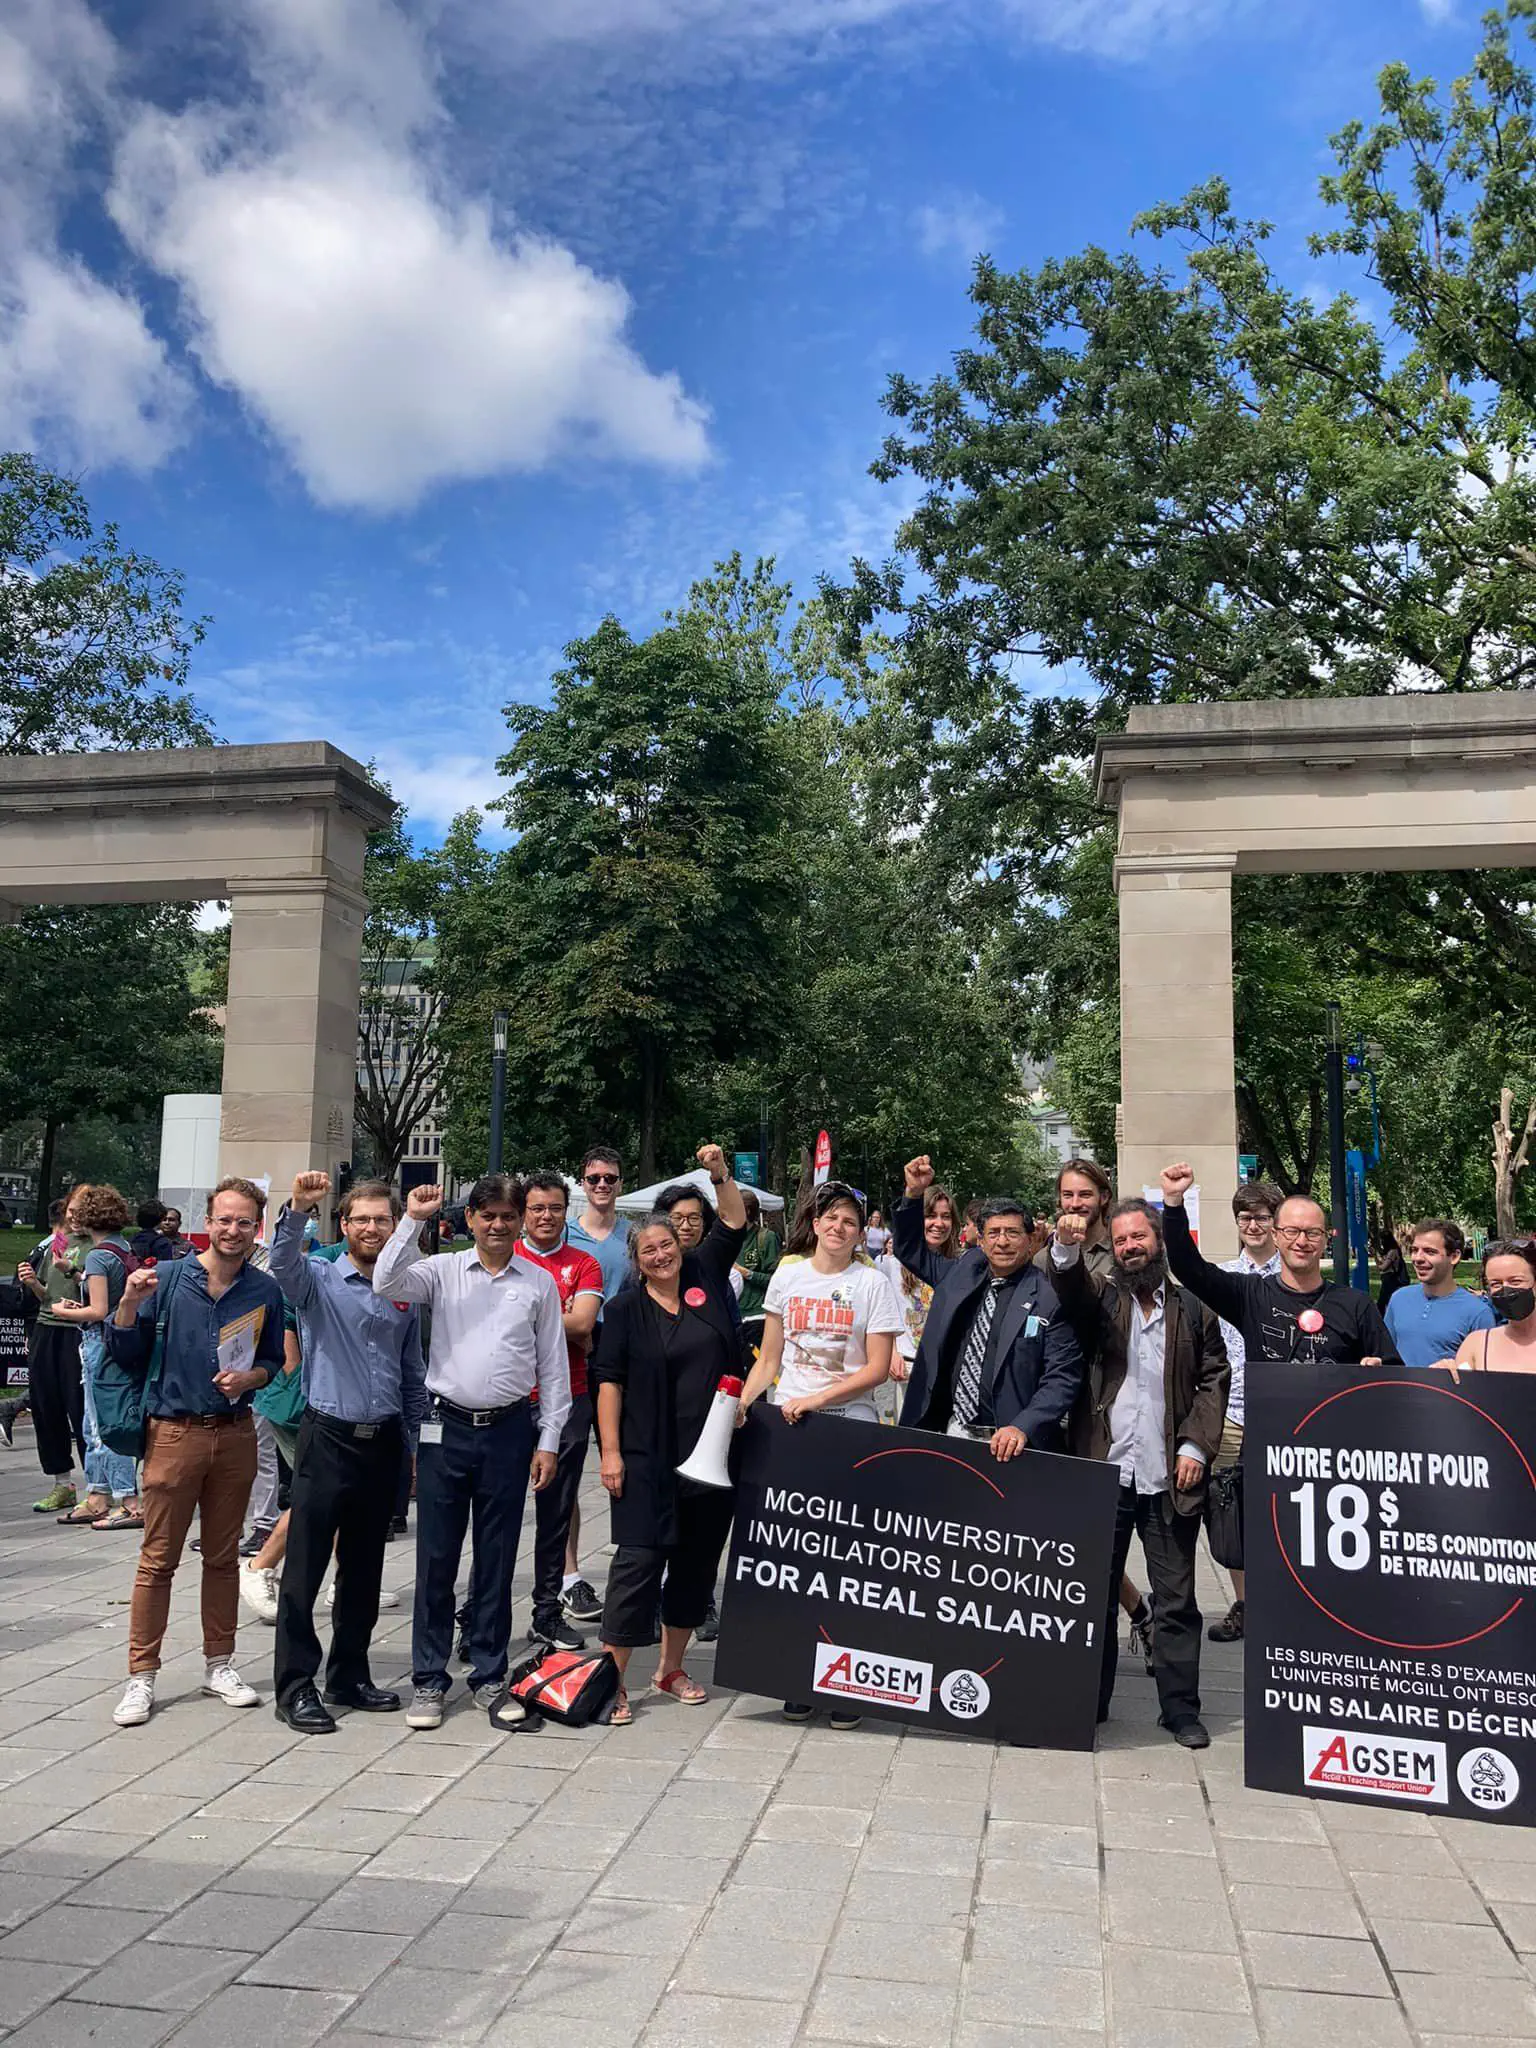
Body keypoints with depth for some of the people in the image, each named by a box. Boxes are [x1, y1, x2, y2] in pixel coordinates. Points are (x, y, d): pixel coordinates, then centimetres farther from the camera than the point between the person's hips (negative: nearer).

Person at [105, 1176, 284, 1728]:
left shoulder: (266, 1291, 3)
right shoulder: (168, 1279, -3)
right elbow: (126, 1355, -2)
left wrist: (250, 1377, -8)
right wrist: (131, 1303, -17)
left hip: (235, 1434, 2)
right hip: (174, 1432, -2)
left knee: (223, 1556, 12)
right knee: (158, 1559, 2)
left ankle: (219, 1663, 25)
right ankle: (141, 1676, 12)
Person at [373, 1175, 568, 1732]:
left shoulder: (540, 1283, 5)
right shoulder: (442, 1270, 3)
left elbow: (553, 1366, 7)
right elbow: (386, 1284, -14)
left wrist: (549, 1440, 3)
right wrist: (412, 1221, -18)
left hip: (509, 1430, 1)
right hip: (447, 1428, -1)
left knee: (497, 1561, 9)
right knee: (436, 1558, 4)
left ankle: (489, 1677, 22)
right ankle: (429, 1680, 17)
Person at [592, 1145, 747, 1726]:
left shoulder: (705, 1278, 6)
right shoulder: (624, 1309, -1)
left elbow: (734, 1223, 7)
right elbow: (609, 1382, -3)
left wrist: (720, 1174, -6)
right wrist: (611, 1451, -8)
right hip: (647, 1460, -4)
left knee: (697, 1561, 12)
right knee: (639, 1559, -5)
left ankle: (671, 1668, 27)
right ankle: (612, 1679, 3)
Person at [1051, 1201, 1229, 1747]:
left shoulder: (1192, 1309, 8)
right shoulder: (1100, 1299, 7)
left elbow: (1214, 1379, 6)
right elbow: (1071, 1288, -14)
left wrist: (1197, 1446, -5)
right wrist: (1067, 1247, -36)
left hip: (1169, 1477, 0)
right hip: (1103, 1471, 0)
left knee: (1176, 1599, 5)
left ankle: (1181, 1709, 17)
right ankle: (1088, 1703, 21)